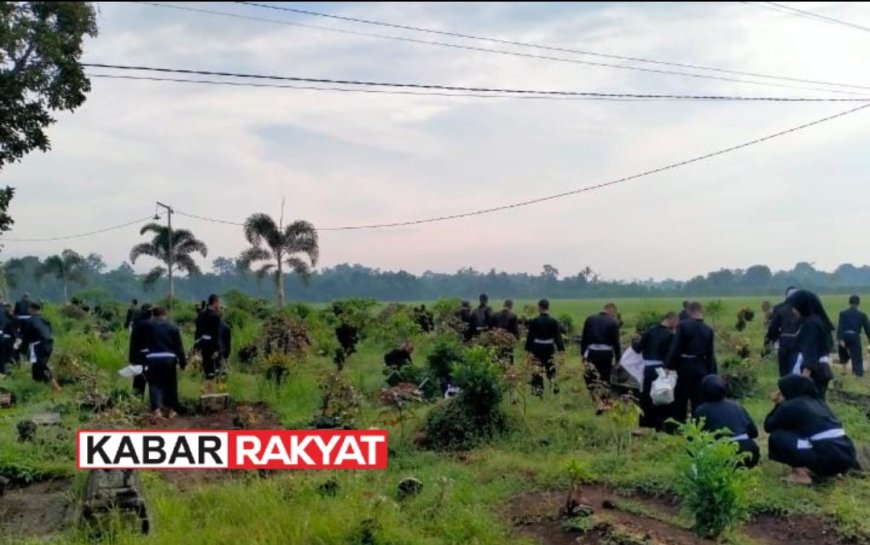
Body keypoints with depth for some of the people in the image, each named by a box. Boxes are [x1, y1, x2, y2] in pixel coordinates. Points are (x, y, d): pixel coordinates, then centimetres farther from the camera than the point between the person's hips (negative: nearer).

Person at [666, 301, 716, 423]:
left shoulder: (683, 325, -9)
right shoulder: (708, 330, 2)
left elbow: (675, 347, -12)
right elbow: (710, 354, 4)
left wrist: (669, 366, -9)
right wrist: (711, 374, 9)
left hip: (685, 366, -2)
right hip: (701, 368, 3)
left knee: (680, 399, 10)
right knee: (698, 400, 8)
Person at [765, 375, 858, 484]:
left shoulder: (790, 406, 0)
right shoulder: (816, 402, 22)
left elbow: (768, 426, 12)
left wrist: (778, 405, 24)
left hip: (828, 459, -8)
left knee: (777, 437, 1)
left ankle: (801, 474, -3)